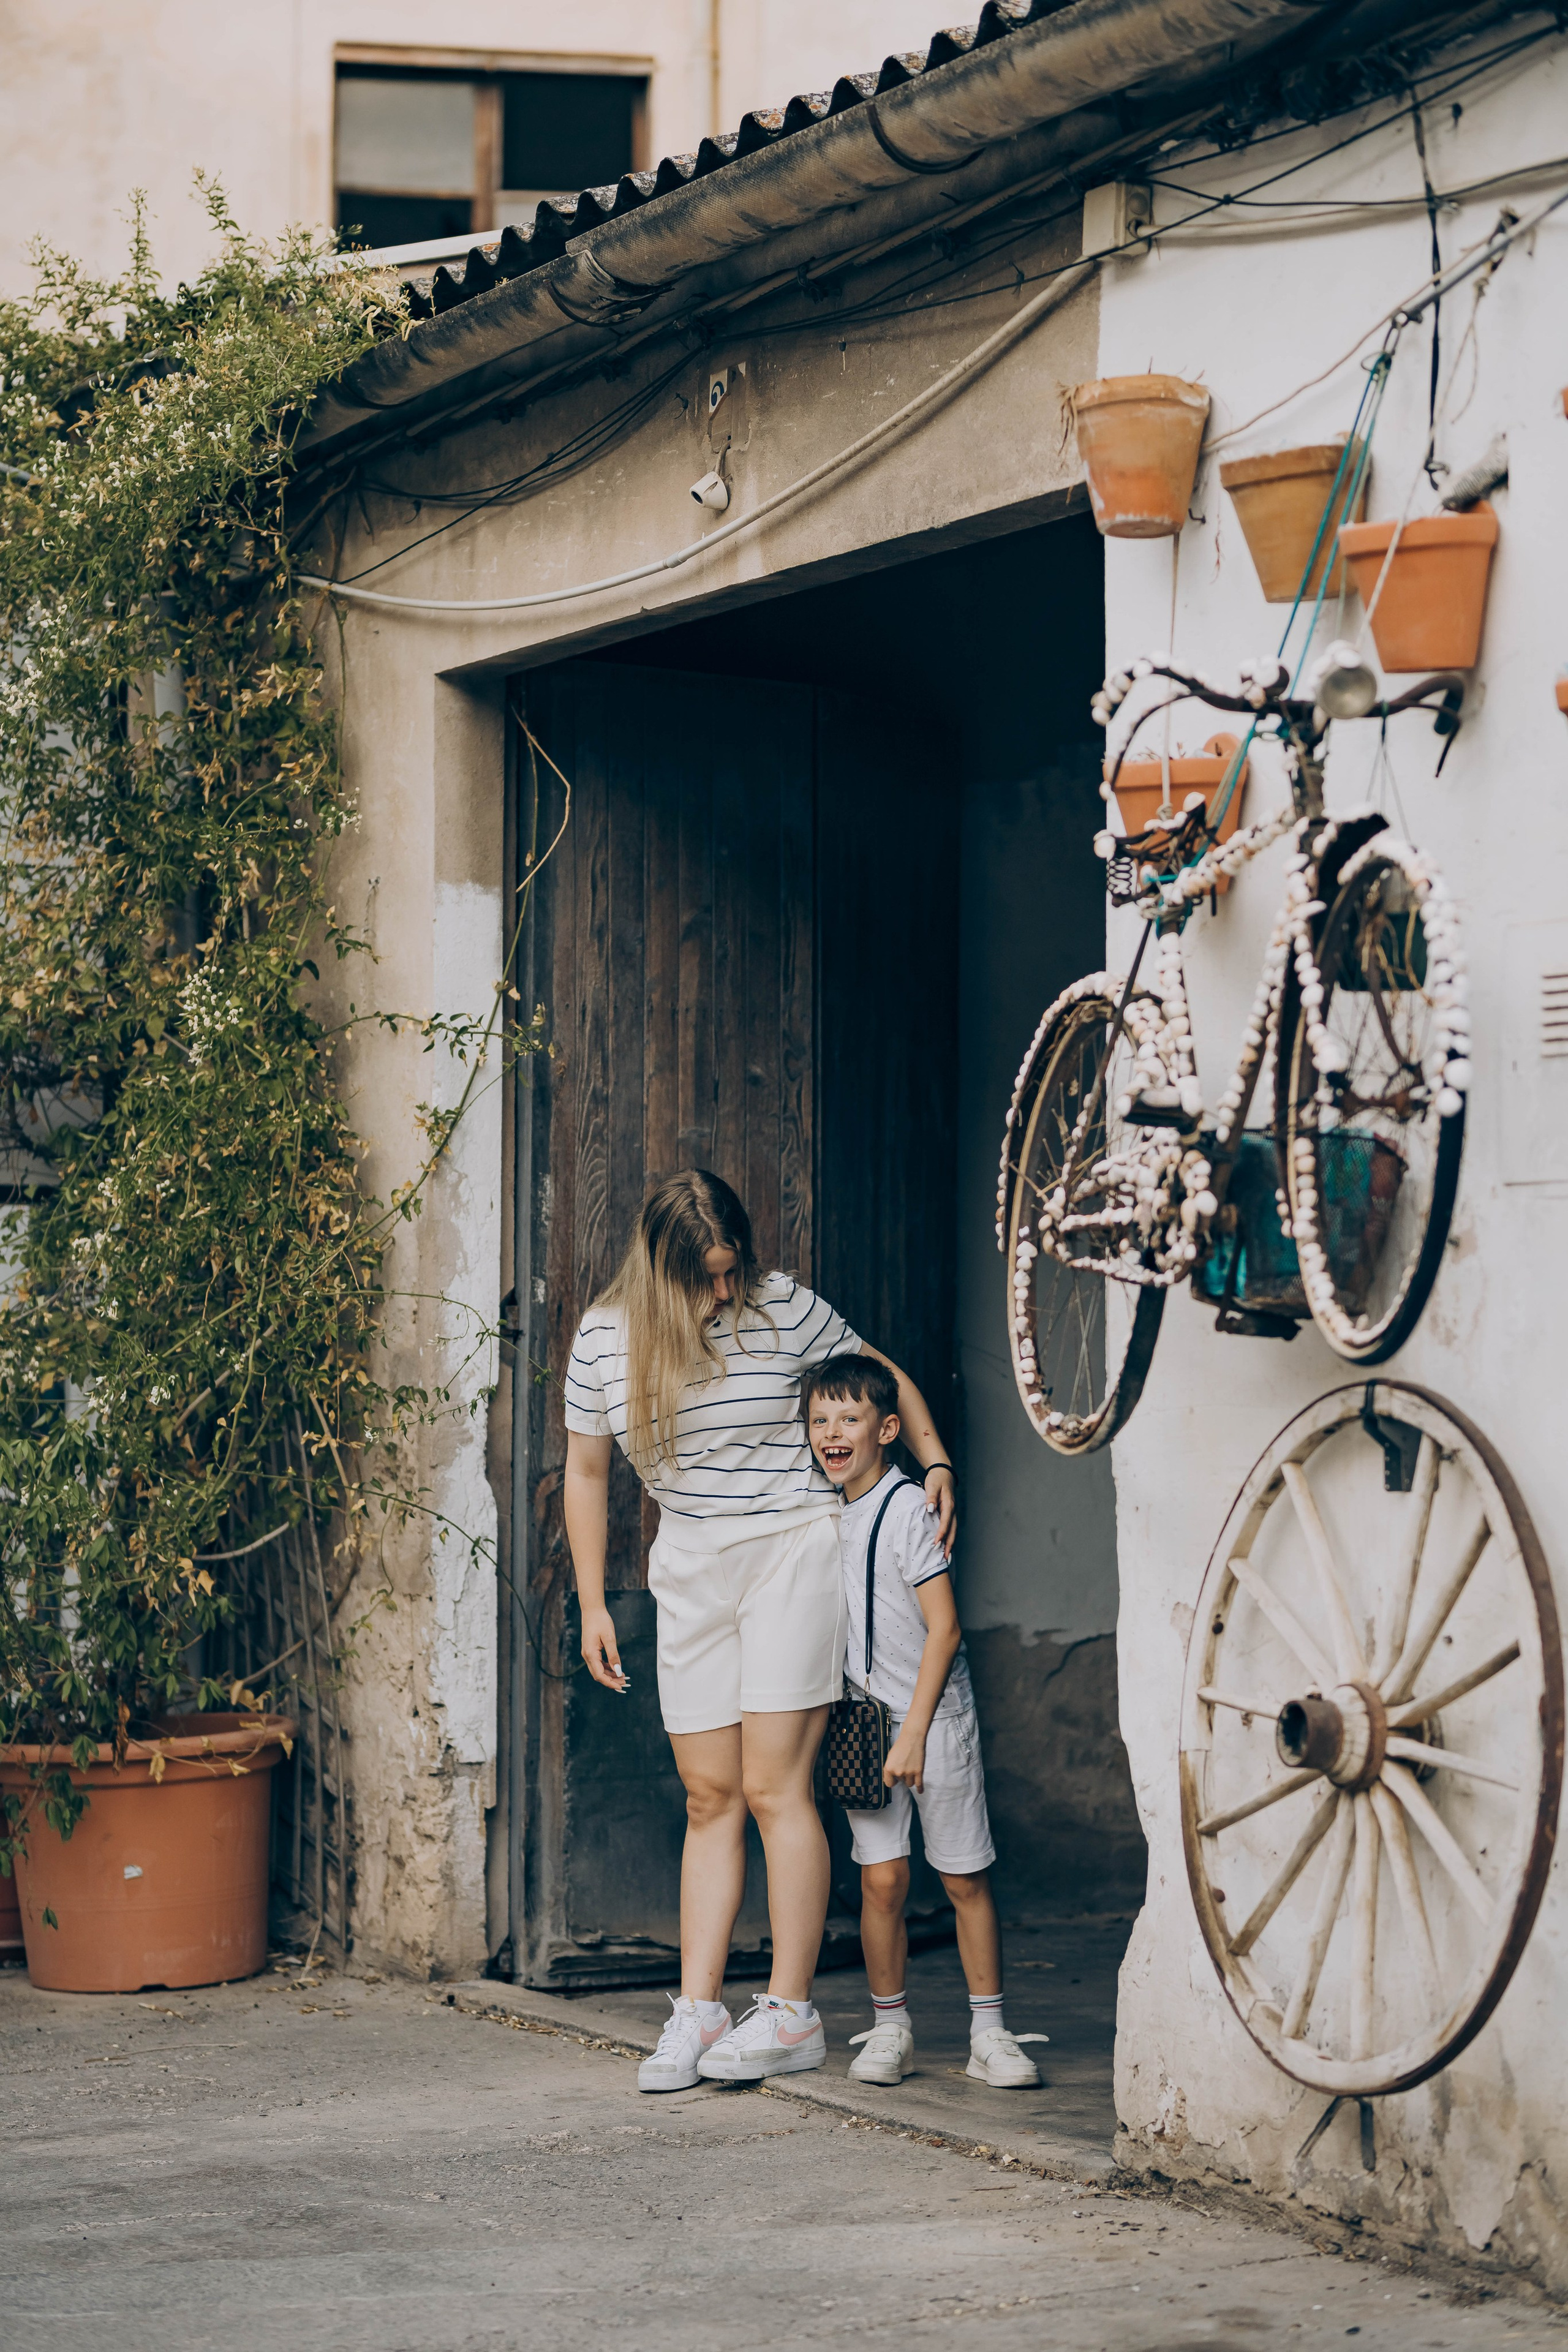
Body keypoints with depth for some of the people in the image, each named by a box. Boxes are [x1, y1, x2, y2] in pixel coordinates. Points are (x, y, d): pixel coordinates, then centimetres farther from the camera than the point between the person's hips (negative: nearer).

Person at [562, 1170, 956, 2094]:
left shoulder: (782, 1308, -6)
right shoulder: (605, 1339, 2)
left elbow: (886, 1378, 9)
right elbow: (587, 1474, 12)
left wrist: (936, 1462, -3)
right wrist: (592, 1604, 10)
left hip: (791, 1548, -4)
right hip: (691, 1571, 4)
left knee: (775, 1785, -9)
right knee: (710, 1797, 4)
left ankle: (793, 2015, -5)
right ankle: (698, 2014, 5)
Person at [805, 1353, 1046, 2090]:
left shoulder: (908, 1509, -13)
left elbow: (943, 1627, -14)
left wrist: (915, 1731, -16)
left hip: (935, 1715, -4)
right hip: (864, 1721, 4)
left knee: (964, 1878, 0)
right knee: (882, 1878, -2)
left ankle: (988, 2031, 6)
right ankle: (889, 2029, 7)